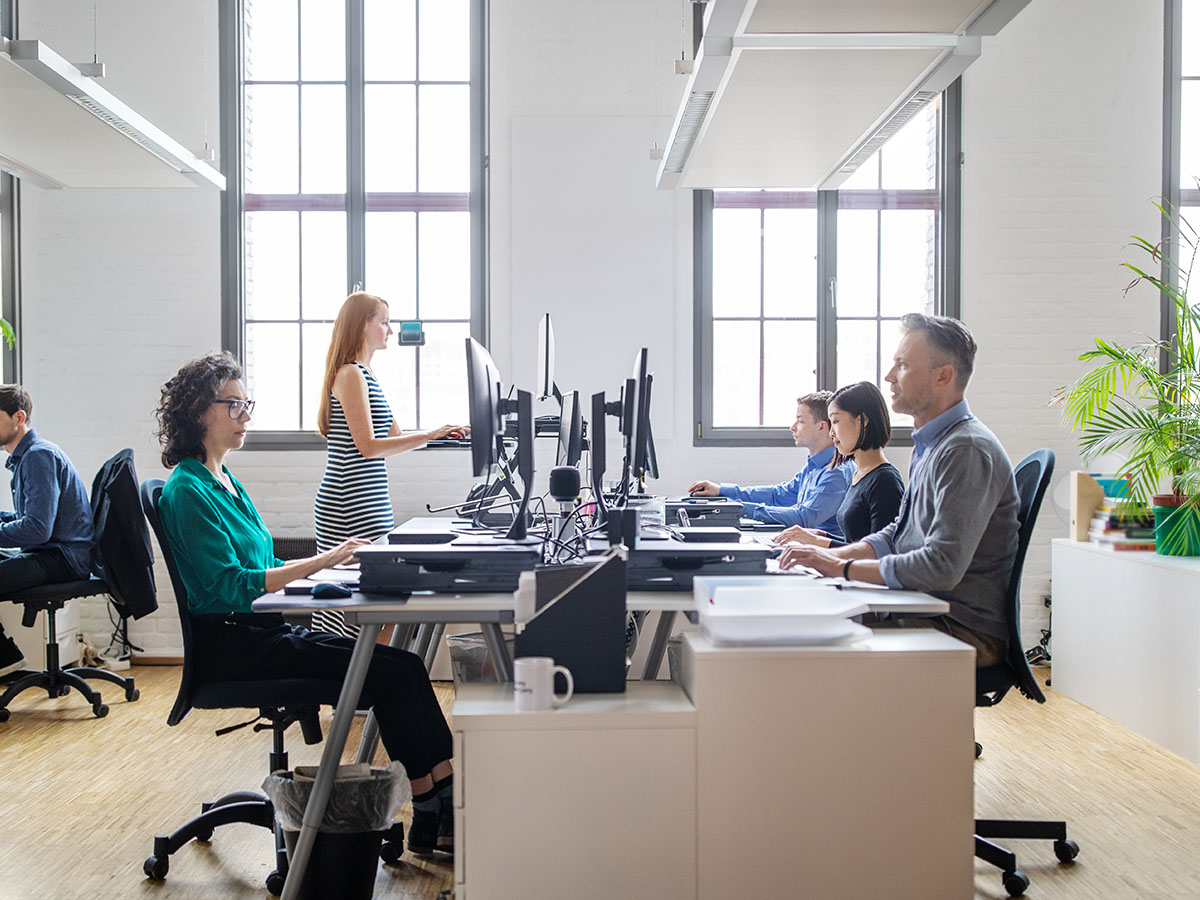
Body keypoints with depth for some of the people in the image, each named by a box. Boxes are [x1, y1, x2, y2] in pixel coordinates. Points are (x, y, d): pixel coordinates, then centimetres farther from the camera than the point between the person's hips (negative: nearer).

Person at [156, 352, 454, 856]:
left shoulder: (224, 482, 17)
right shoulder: (188, 490, -12)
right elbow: (228, 585, -21)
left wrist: (332, 562, 6)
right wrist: (321, 561, -23)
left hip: (261, 631, 9)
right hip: (230, 645, -9)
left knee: (404, 665, -7)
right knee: (392, 672, -17)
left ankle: (444, 807, -8)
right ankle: (431, 812, -7)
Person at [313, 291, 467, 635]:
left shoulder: (365, 375, 20)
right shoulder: (350, 375, -10)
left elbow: (394, 435, 23)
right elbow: (368, 446, -16)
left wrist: (443, 433, 15)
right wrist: (428, 436, -18)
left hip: (370, 504, 10)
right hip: (351, 505, -10)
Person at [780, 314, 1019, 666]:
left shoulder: (967, 450, -18)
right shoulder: (930, 445, 15)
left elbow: (943, 567, -25)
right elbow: (899, 535, 22)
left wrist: (842, 567, -18)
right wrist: (832, 553, 6)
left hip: (963, 631, -9)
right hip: (924, 614, 9)